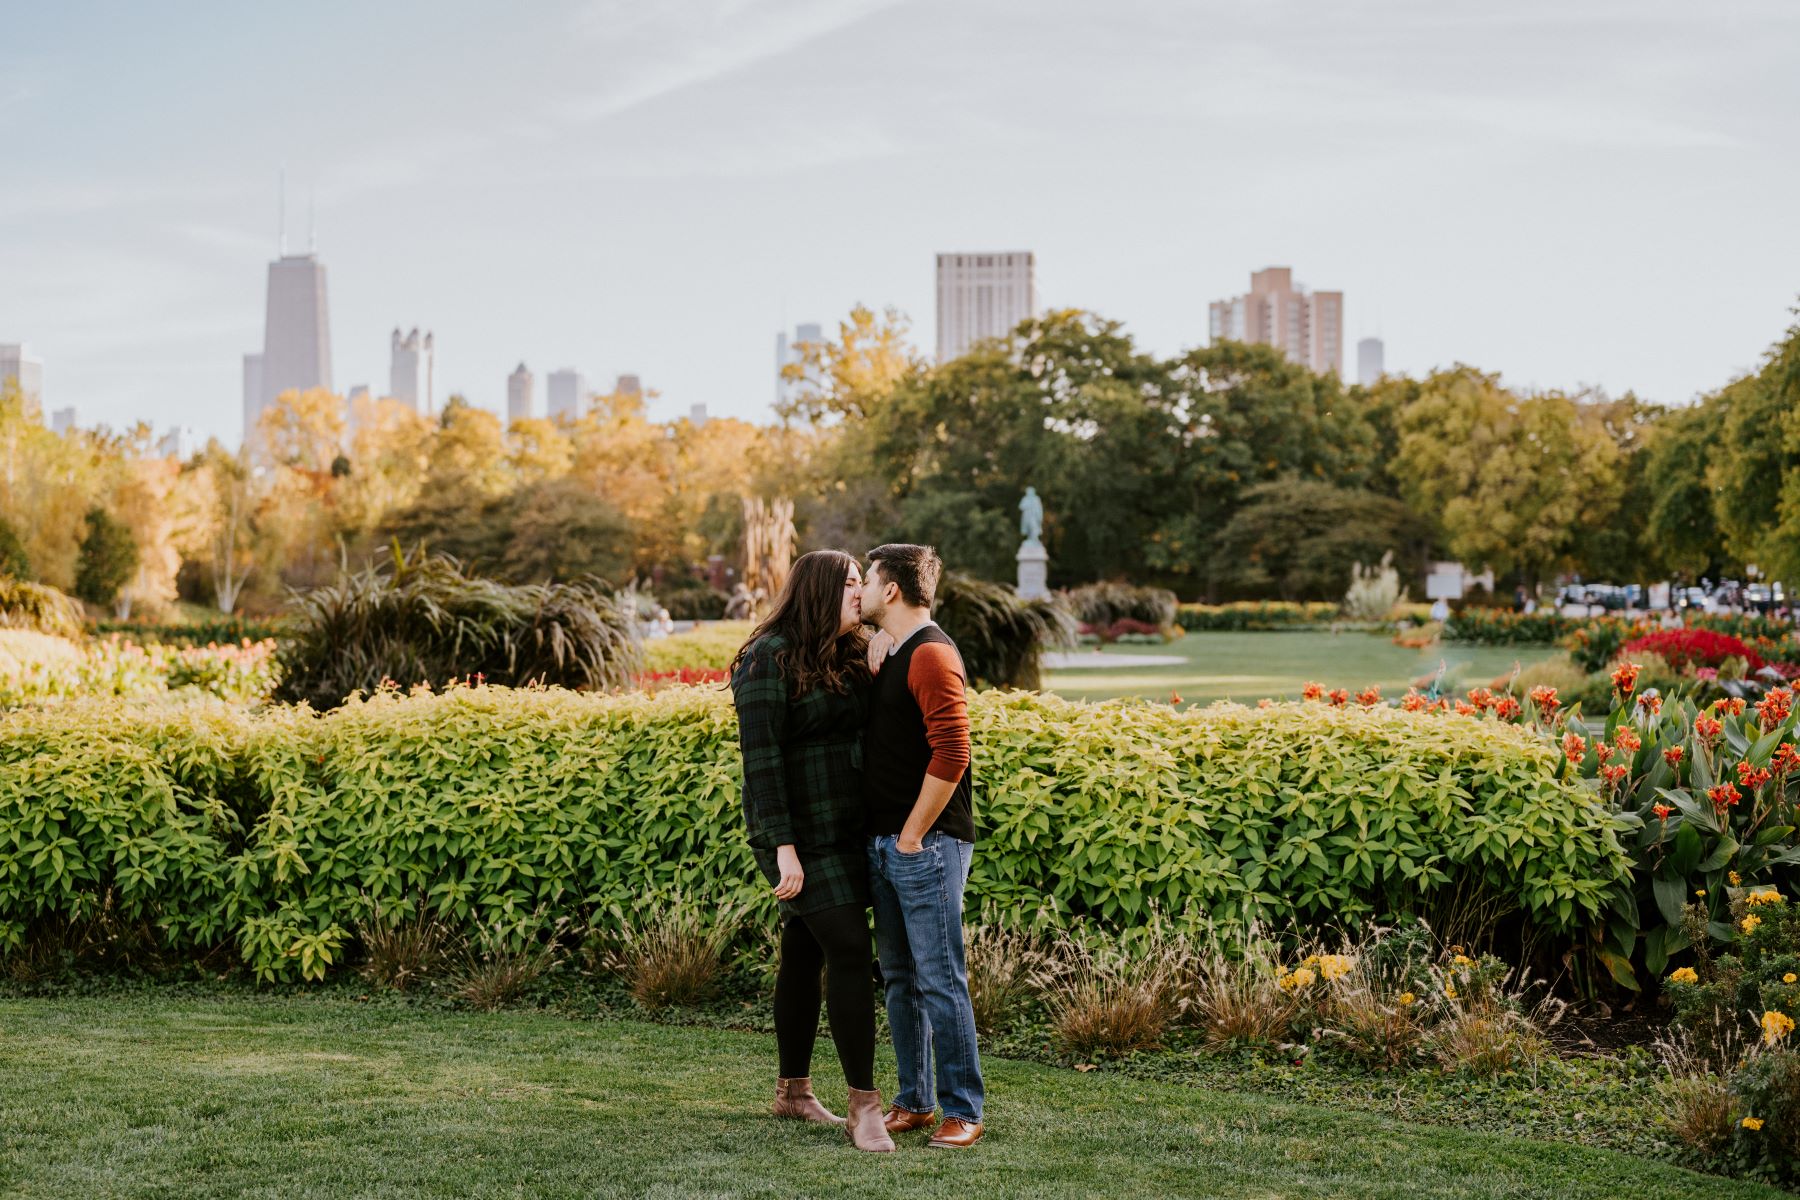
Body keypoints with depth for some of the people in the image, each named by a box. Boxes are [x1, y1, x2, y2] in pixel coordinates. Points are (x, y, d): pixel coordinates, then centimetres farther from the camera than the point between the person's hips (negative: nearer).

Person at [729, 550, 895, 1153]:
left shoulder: (850, 658, 11)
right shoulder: (770, 659, -13)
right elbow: (761, 757, -17)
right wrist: (784, 848, -21)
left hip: (844, 830, 7)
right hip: (800, 834, -7)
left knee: (805, 954, 14)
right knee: (850, 952, -12)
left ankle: (793, 1091, 24)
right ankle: (864, 1106, -8)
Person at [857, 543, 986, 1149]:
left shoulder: (931, 655, -14)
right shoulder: (888, 654, 16)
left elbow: (951, 754, -22)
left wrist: (913, 836, -17)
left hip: (926, 845, -10)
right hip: (883, 844, 10)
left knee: (940, 979, -5)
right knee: (899, 978, 14)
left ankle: (963, 1111, 3)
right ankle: (915, 1102, 23)